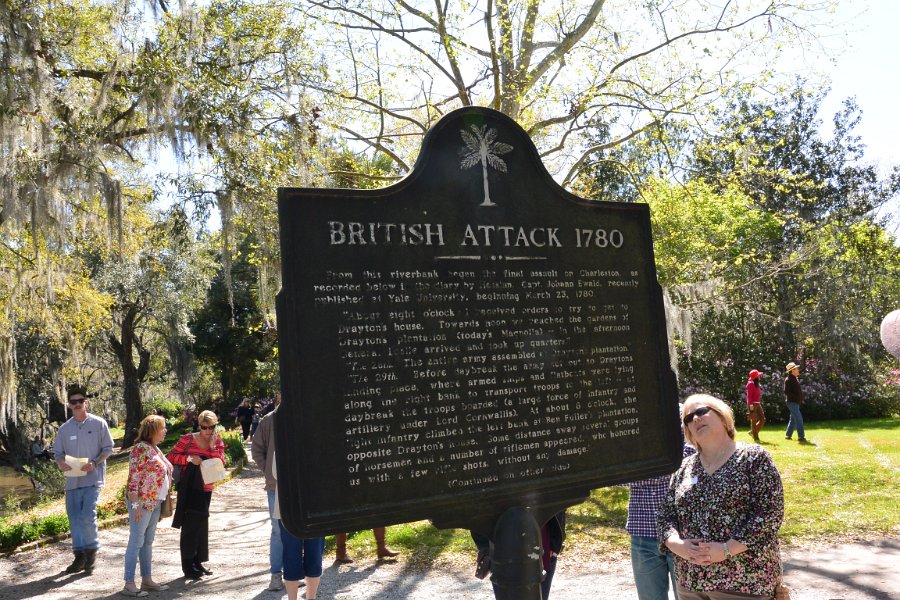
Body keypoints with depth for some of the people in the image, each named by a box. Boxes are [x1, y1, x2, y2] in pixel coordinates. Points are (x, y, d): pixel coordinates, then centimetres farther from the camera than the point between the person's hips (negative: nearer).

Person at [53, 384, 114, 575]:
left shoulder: (99, 424, -2)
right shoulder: (64, 428, 8)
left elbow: (108, 448, 0)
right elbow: (57, 452, 12)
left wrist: (94, 463, -15)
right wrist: (61, 463, -10)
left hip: (92, 478, -4)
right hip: (72, 479, 4)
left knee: (87, 517, -13)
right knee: (74, 519, 9)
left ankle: (92, 550, 10)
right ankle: (80, 557, 22)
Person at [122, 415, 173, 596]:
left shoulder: (155, 449, 13)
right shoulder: (141, 449, -15)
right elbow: (133, 479, -18)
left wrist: (162, 502, 18)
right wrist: (136, 504, -21)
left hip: (154, 502, 9)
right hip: (142, 502, -9)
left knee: (148, 541, 14)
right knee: (136, 541, -2)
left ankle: (147, 579, 22)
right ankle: (129, 584, 4)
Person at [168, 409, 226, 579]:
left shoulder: (218, 442, 3)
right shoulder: (188, 439, -8)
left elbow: (221, 464, -4)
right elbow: (172, 457, -7)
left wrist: (212, 446, -18)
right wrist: (189, 458, -22)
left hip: (206, 489, 5)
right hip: (189, 488, -5)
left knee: (201, 524, 13)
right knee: (190, 525, -6)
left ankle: (198, 562, 25)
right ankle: (188, 566, 2)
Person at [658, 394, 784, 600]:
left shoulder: (753, 457, -4)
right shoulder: (684, 468, 9)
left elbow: (770, 513, -12)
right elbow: (665, 515, 9)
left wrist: (727, 549, -18)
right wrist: (678, 545, -11)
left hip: (745, 581, -4)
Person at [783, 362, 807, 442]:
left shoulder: (795, 379, 15)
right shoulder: (788, 380, -14)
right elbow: (786, 392, -19)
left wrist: (801, 398, 9)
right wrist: (795, 397, -21)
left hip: (796, 402, 10)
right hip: (792, 402, -10)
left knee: (793, 419, 14)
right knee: (799, 419, -12)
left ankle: (788, 435, 21)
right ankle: (801, 437, -11)